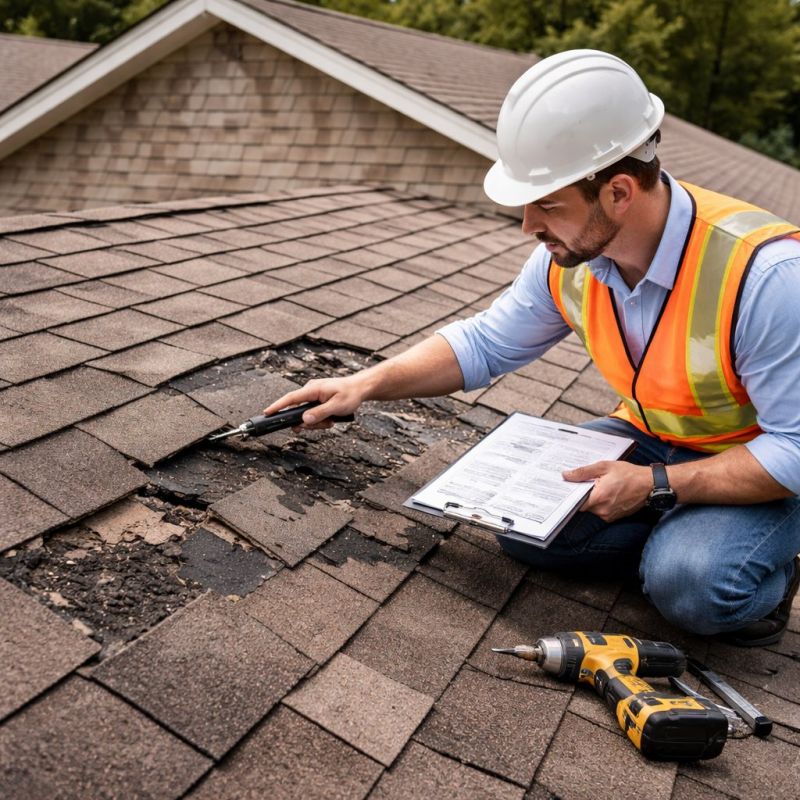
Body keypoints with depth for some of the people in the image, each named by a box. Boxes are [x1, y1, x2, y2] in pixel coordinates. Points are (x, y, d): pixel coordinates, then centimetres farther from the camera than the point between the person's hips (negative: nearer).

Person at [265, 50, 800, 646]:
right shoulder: (570, 256, -13)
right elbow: (484, 343, 0)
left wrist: (656, 485, -29)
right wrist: (364, 386, -8)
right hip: (650, 440, 5)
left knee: (690, 584, -31)